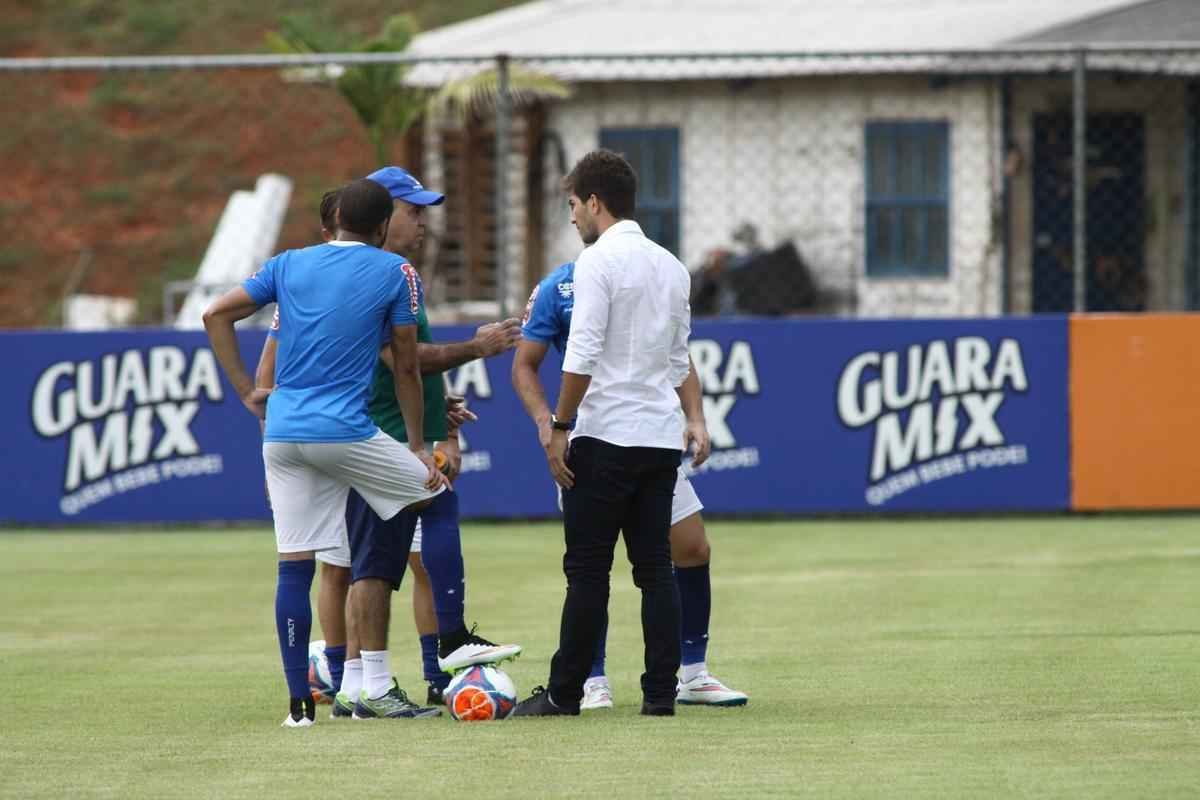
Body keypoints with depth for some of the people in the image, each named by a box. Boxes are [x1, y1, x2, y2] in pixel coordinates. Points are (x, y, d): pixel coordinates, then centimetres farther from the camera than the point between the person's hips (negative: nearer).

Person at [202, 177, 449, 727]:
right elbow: (406, 368, 5)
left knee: (294, 566, 4)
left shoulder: (289, 265, 13)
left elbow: (216, 316, 10)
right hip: (345, 432, -4)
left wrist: (247, 393, 14)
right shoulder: (395, 273, 3)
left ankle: (298, 702, 3)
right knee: (436, 493, 15)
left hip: (282, 433, 4)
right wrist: (417, 448, 13)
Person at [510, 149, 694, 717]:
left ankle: (564, 692, 0)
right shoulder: (672, 267, 14)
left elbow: (583, 355, -15)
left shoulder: (599, 262, -9)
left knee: (587, 570, -3)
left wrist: (559, 428, -11)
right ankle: (660, 691, 3)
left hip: (606, 436, -7)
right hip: (661, 436, 7)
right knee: (655, 568, 6)